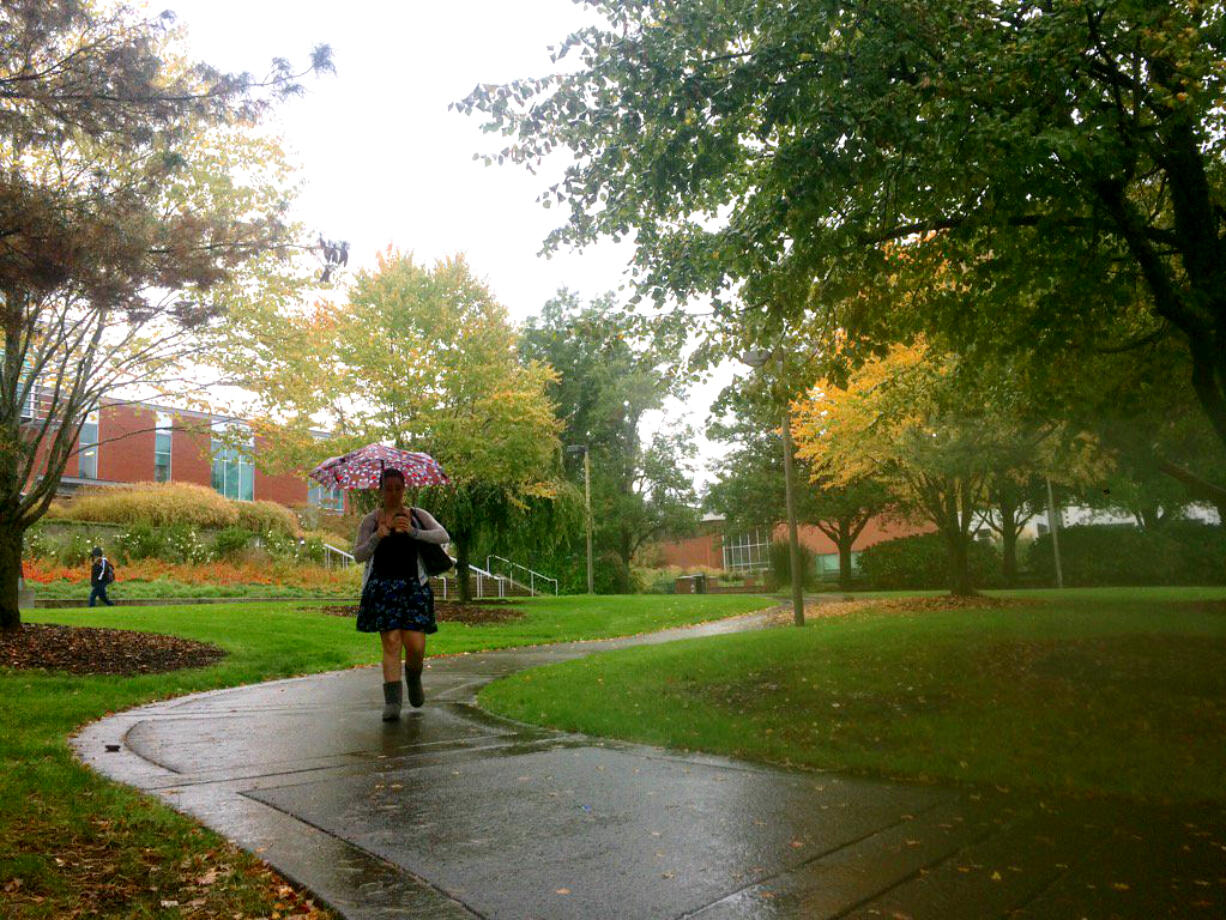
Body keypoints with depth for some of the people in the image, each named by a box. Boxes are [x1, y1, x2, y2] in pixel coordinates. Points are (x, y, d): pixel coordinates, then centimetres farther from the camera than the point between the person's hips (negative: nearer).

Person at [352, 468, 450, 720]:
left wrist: (414, 532, -18)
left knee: (416, 644, -6)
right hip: (383, 586, 0)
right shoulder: (370, 521, 10)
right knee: (391, 642, -8)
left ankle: (414, 680, 26)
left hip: (413, 585, 0)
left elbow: (444, 536, -4)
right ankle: (392, 701, -3)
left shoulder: (418, 515, 10)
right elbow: (358, 555, 2)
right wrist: (377, 537, -15)